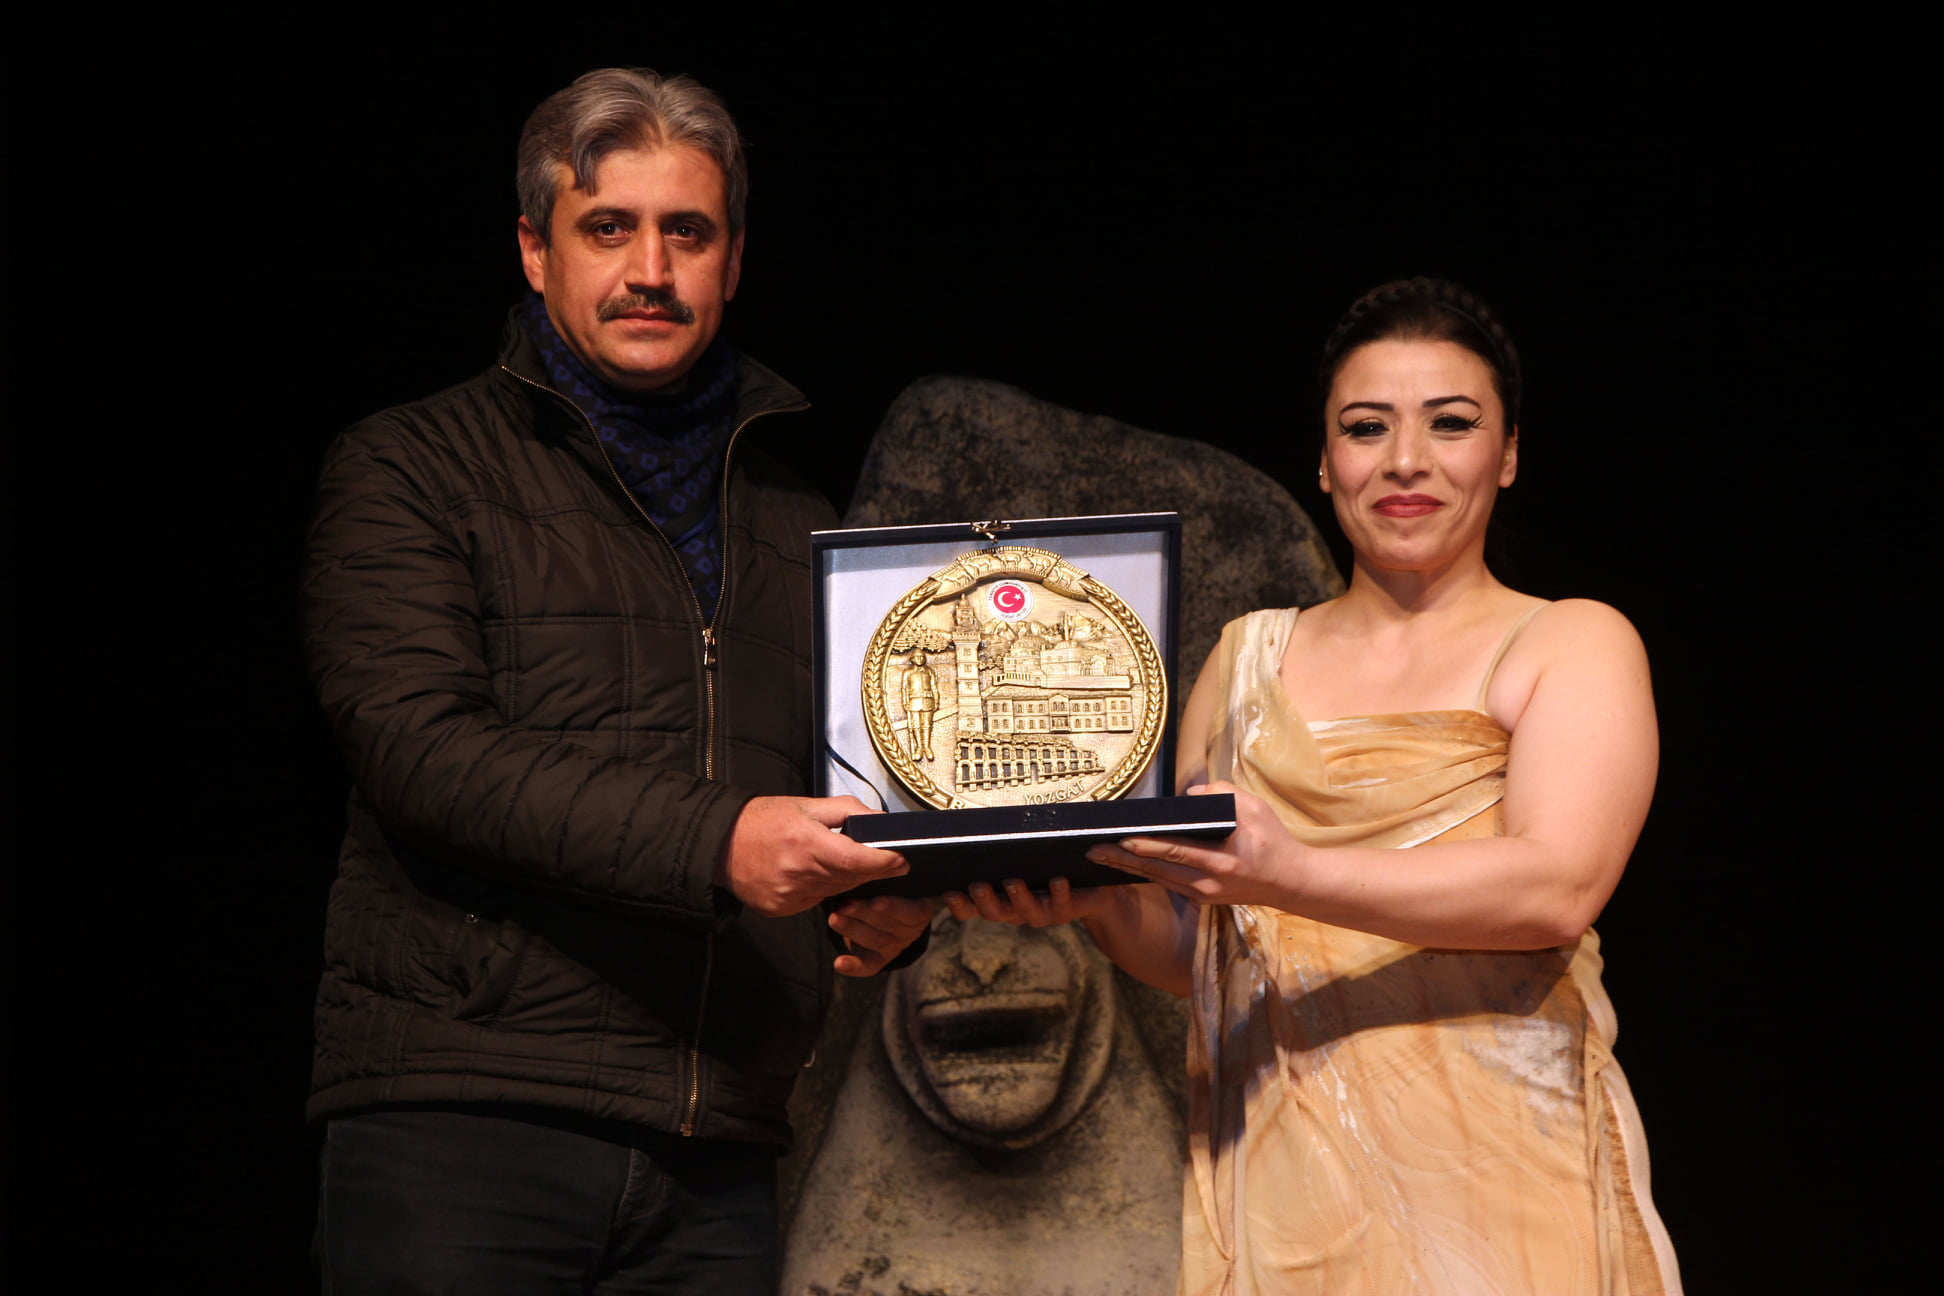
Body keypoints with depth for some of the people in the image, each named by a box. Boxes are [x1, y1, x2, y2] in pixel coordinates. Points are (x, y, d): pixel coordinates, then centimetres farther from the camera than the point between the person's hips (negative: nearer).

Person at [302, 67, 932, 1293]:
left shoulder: (793, 513, 21)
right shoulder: (409, 470, 5)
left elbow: (861, 782, 28)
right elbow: (420, 745, -11)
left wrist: (894, 905, 3)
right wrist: (714, 845, -22)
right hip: (462, 1112, -4)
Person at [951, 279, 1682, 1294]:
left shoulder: (1573, 644, 3)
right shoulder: (1249, 655, 16)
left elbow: (1557, 890, -15)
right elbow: (1189, 948, 16)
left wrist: (1290, 875, -26)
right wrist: (1099, 902, -7)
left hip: (1493, 1174, -3)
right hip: (1276, 1172, 3)